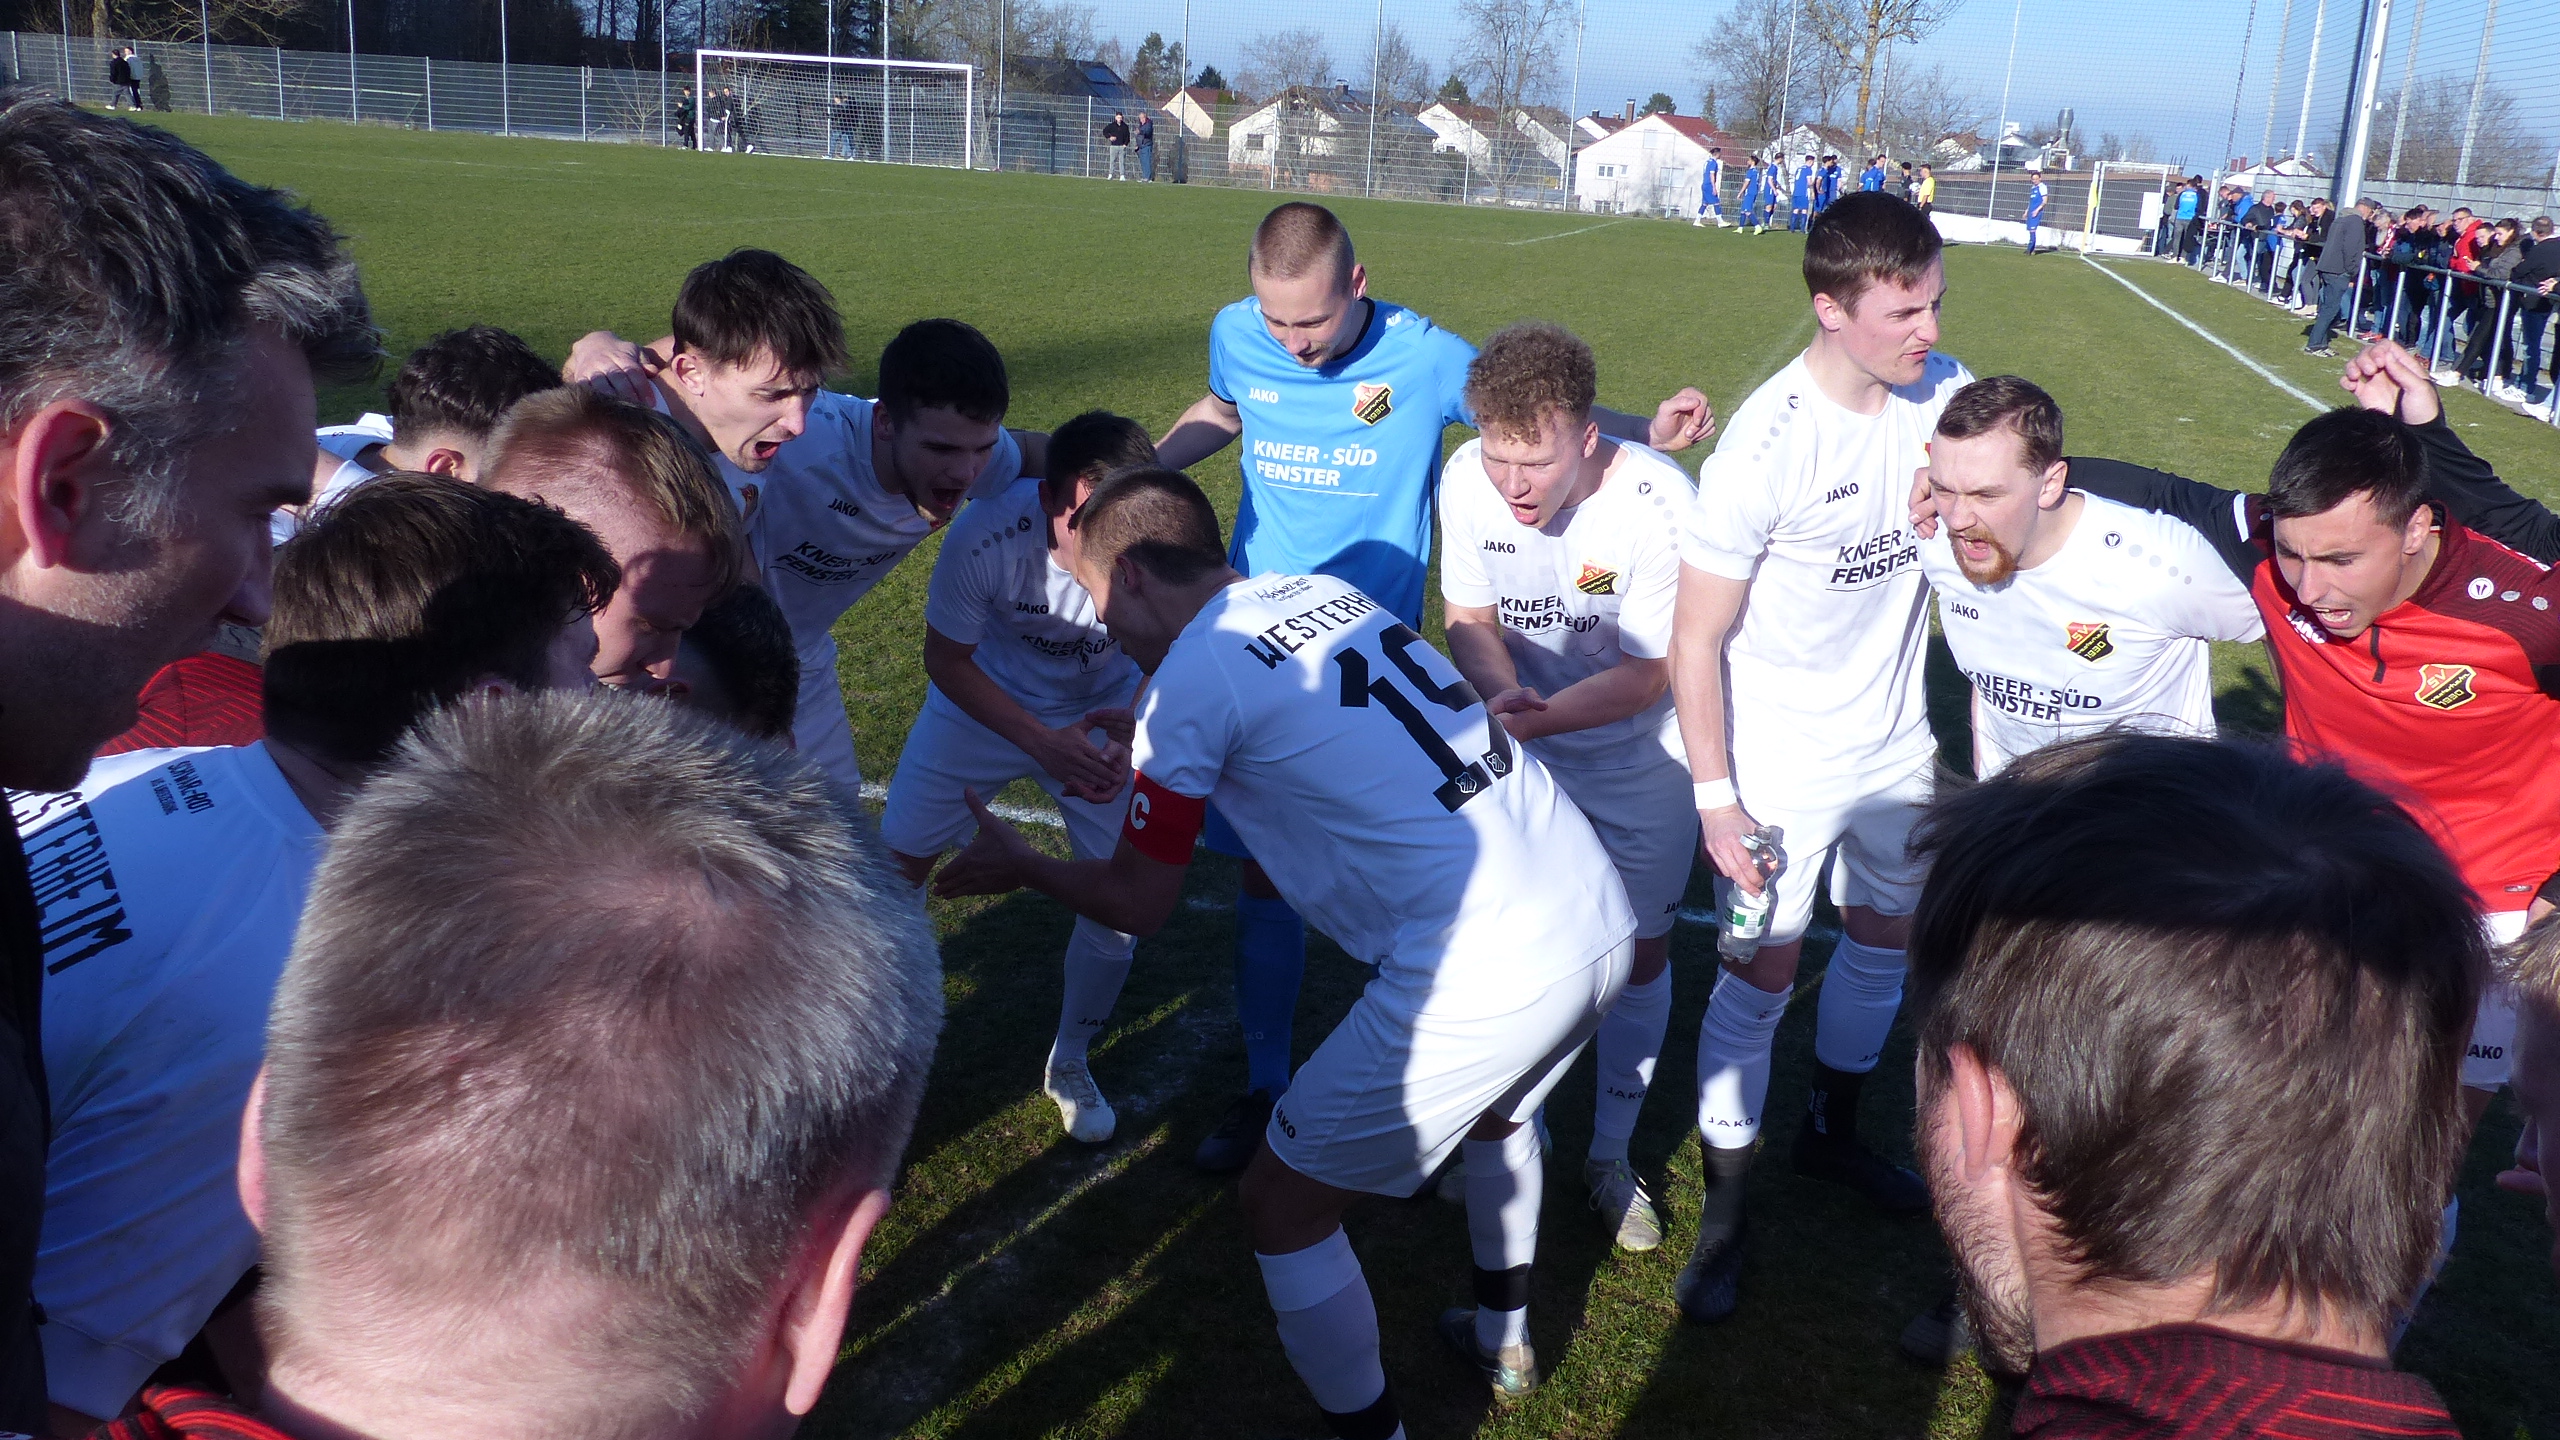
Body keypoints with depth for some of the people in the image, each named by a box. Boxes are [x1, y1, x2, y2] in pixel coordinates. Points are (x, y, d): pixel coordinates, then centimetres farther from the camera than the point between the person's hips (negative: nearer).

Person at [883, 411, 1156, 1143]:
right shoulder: (986, 535, -35)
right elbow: (947, 660, -19)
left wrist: (1132, 728, -36)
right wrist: (1042, 742, -31)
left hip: (1105, 715, 1)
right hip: (986, 701, 0)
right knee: (894, 864, -1)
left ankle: (1069, 1065, 25)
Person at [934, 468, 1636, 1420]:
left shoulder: (1189, 680, -6)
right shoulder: (1323, 588, 15)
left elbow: (1138, 905, 4)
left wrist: (1019, 866, 23)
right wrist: (1149, 749, 40)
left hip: (1482, 977, -8)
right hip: (1603, 919, 9)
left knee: (1284, 1206, 11)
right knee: (1492, 1107, 37)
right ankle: (1502, 1340, 55)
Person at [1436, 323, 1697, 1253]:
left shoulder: (1657, 503, -31)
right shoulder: (1467, 478, -20)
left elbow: (1649, 676, -23)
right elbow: (1470, 617, -6)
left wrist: (1531, 717, -36)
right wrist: (1500, 691, -27)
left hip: (1640, 754, -2)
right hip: (1517, 743, 2)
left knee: (1639, 950, 9)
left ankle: (1610, 1156, 30)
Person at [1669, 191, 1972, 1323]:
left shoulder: (1942, 390, -9)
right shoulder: (1766, 444, -25)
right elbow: (1696, 641, -18)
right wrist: (1714, 796, -17)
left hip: (1899, 739, 6)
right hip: (1783, 760, -6)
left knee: (1888, 934, 21)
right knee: (1762, 974, -1)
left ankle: (1831, 1131, 45)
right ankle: (1723, 1209, 17)